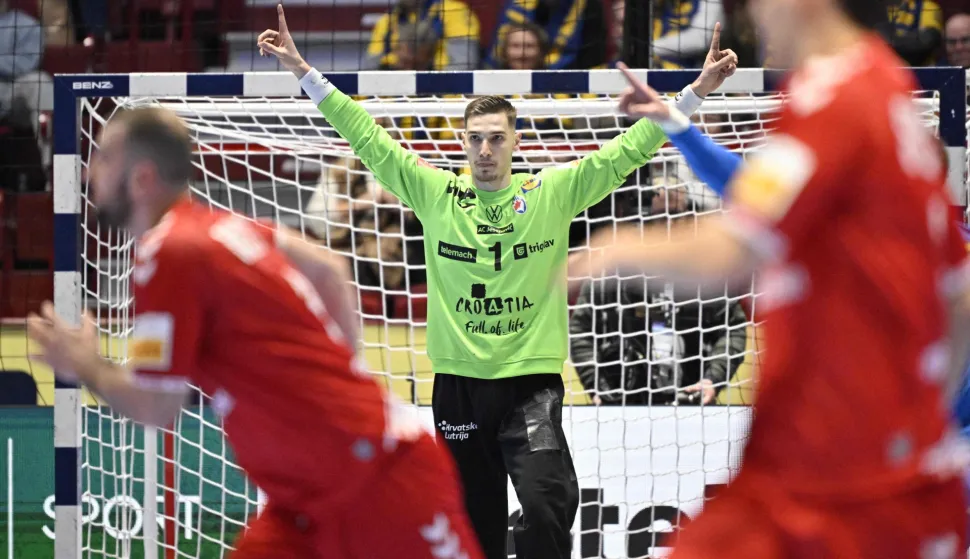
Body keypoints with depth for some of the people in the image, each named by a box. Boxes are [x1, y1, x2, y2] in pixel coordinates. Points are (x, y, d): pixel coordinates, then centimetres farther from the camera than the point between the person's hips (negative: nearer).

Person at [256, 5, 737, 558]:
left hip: (531, 381, -2)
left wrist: (694, 93, -7)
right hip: (459, 384, 2)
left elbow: (625, 151, 0)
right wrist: (304, 71, 1)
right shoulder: (434, 194, 4)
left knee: (549, 503, -22)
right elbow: (368, 138, 4)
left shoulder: (553, 193, 1)